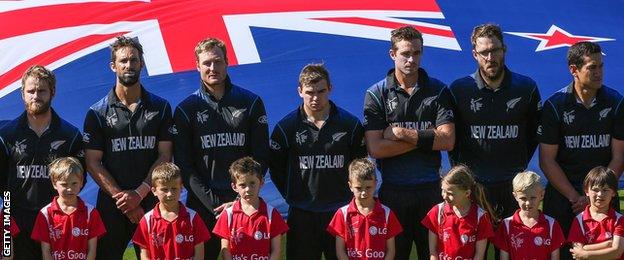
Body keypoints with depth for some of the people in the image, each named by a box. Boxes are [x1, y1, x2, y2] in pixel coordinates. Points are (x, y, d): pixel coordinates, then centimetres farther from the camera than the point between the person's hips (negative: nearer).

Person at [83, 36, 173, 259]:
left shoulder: (160, 107, 7)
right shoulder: (98, 113, 4)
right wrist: (121, 198, -10)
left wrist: (138, 194, -10)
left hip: (151, 201, 0)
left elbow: (165, 156, 2)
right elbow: (93, 163, -1)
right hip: (112, 205, 0)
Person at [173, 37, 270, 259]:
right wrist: (214, 204, -10)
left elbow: (260, 158, 4)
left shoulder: (251, 103, 6)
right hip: (202, 205, 0)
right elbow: (184, 165, 0)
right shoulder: (186, 109, 5)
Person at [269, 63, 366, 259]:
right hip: (302, 214, 0)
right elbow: (276, 168, 9)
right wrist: (292, 196, 5)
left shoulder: (350, 124, 2)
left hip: (341, 211, 0)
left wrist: (349, 196, 7)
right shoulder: (287, 126, 1)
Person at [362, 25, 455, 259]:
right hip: (392, 190, -1)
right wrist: (424, 138, -8)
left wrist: (402, 133, -10)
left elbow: (447, 141, -7)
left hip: (430, 188, 1)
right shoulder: (376, 94, 1)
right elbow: (375, 148, -10)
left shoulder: (438, 91, 5)